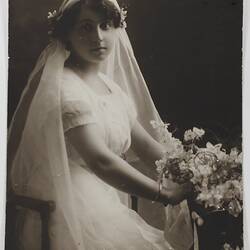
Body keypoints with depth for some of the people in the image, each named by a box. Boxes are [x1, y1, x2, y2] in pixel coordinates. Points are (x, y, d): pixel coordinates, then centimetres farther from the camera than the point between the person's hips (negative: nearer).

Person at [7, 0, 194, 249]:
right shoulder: (63, 87, -16)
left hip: (103, 205, 8)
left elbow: (147, 147, 12)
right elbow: (100, 161, -27)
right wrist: (166, 194, -25)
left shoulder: (111, 86, 11)